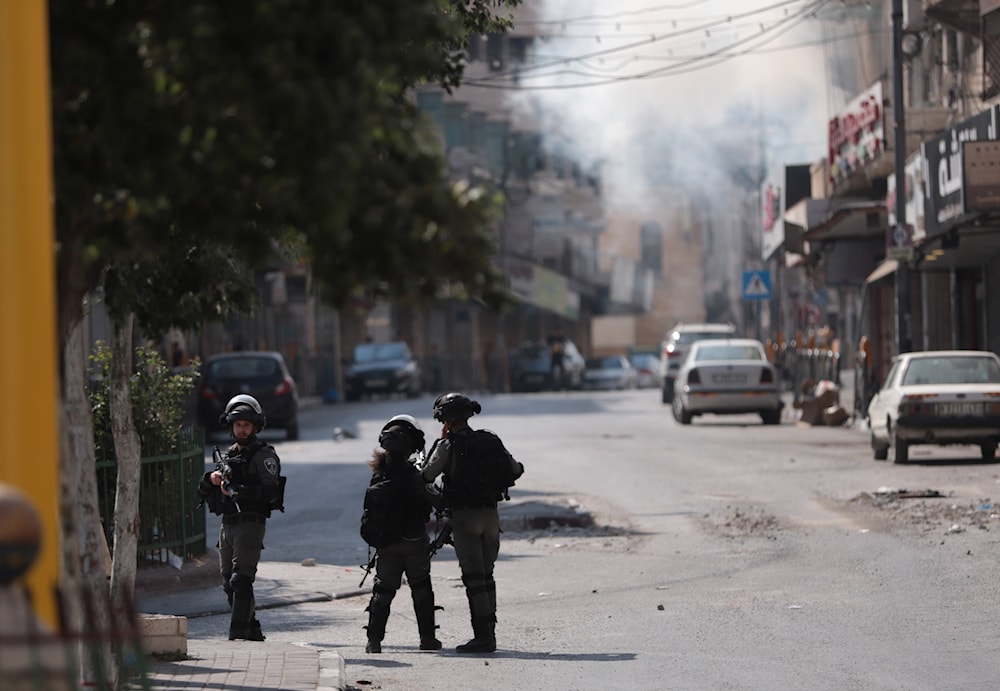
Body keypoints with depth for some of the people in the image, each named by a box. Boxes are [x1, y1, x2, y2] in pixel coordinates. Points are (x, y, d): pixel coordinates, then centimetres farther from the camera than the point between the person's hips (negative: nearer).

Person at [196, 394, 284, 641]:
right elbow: (203, 492, 18)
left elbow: (271, 492, -17)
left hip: (250, 525, -8)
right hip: (227, 525, 8)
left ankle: (238, 634, -19)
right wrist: (211, 480, -4)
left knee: (241, 579, -16)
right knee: (229, 582, 11)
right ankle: (253, 631, 21)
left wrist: (237, 491, -22)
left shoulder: (264, 456, -4)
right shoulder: (228, 455, 18)